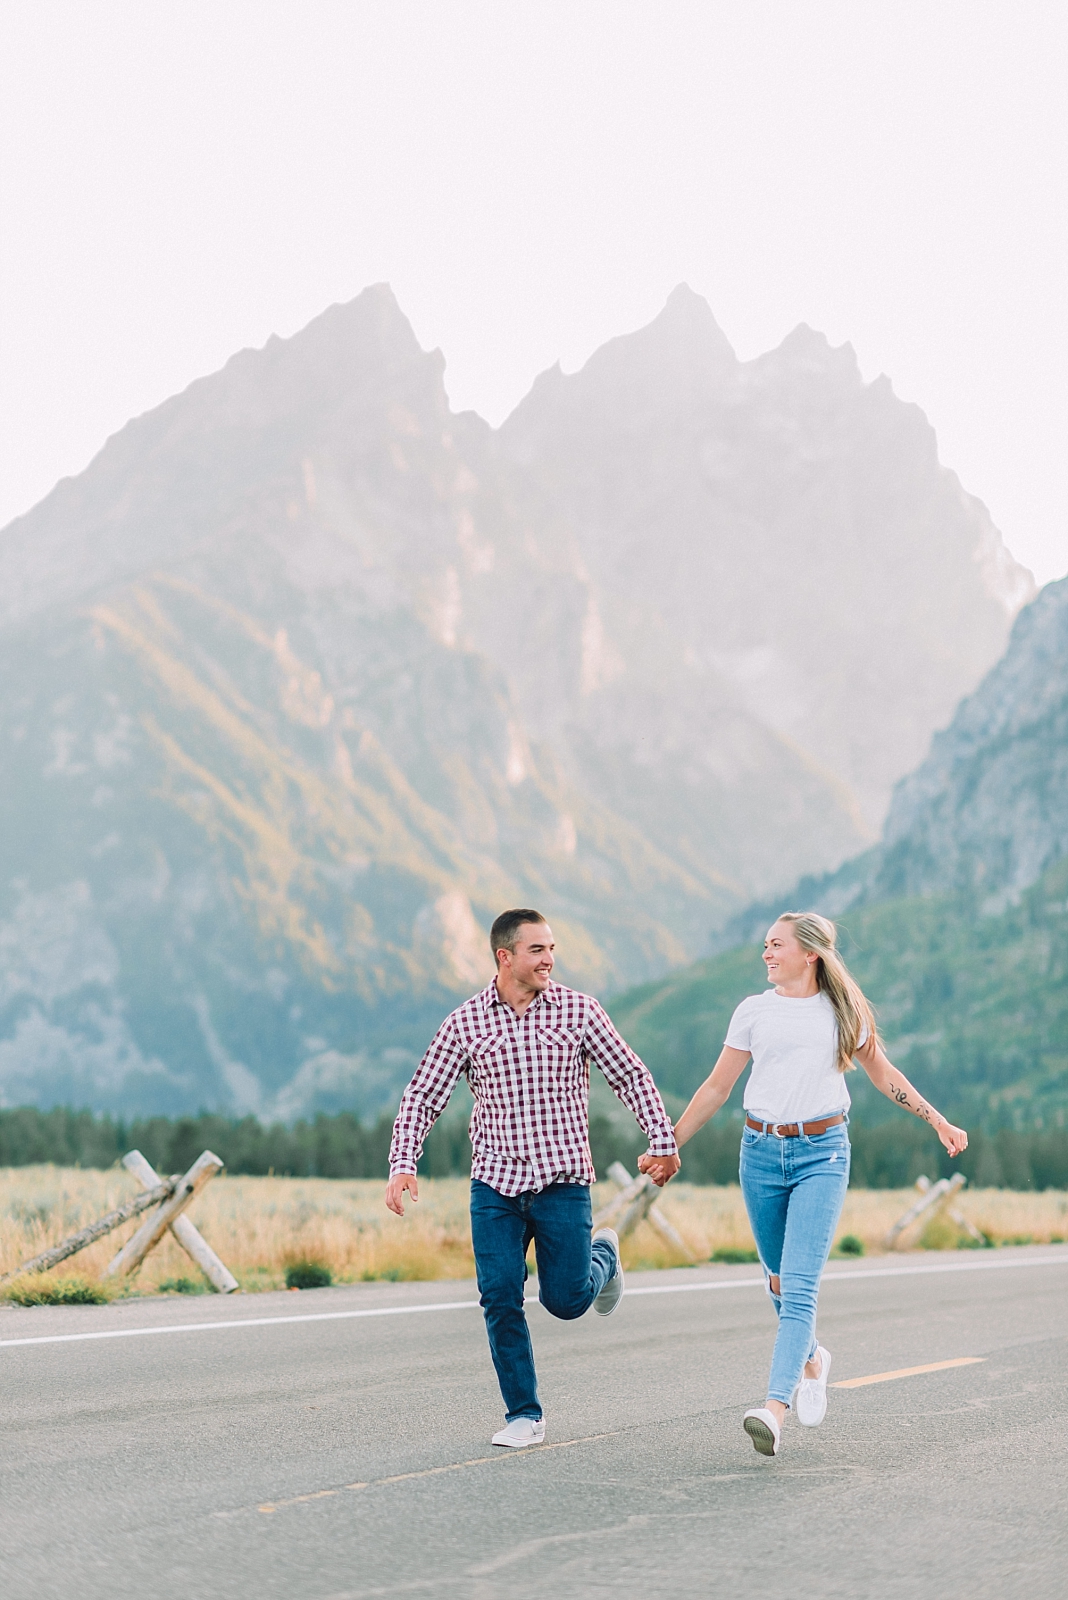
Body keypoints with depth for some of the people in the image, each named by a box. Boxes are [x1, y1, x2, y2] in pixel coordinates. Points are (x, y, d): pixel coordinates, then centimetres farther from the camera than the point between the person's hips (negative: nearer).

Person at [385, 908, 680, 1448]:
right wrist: (402, 1164, -8)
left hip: (563, 1180, -1)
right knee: (500, 1298, -7)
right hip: (494, 1183, 1)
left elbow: (632, 1076, 6)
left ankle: (602, 1255, 35)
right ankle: (524, 1415, 7)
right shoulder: (464, 1024, 0)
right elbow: (422, 1097, 4)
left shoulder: (578, 1011, -1)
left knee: (566, 1300, 0)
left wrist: (663, 1140, 1)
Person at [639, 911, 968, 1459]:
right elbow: (716, 1087, 11)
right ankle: (811, 1359, 40)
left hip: (822, 1154, -2)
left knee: (798, 1284, -14)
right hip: (761, 1152, 3)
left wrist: (939, 1121, 17)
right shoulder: (754, 1011, 6)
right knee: (779, 1281, 12)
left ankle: (775, 1408, -22)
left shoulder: (842, 1010, 5)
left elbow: (883, 1073, 18)